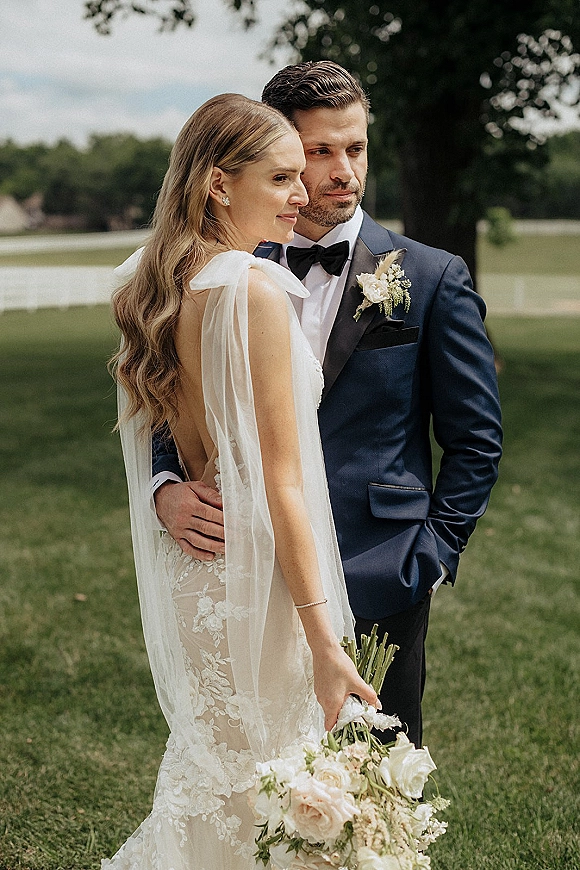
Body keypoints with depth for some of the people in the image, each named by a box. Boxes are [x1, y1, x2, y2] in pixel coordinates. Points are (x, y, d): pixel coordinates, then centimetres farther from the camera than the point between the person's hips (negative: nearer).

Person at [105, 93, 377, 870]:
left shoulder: (157, 287, 6)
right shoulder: (256, 292, -19)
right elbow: (280, 484, -19)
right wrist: (323, 639, -15)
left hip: (184, 573, 8)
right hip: (253, 576, -8)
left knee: (207, 782, 22)